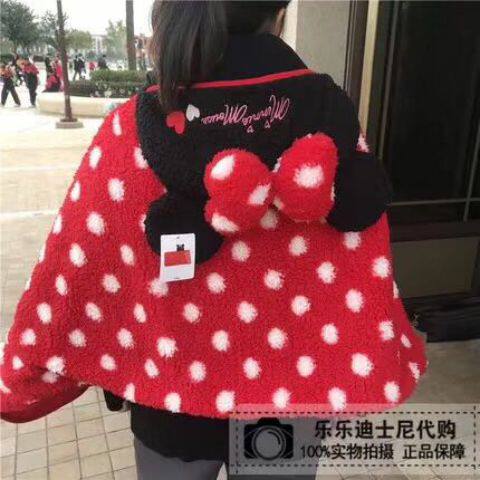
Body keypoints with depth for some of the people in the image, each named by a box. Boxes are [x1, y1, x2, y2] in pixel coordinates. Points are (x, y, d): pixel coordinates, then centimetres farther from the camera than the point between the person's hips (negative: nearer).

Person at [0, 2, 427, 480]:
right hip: (294, 393, 2)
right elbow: (365, 278, -10)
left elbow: (70, 277, -13)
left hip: (175, 399, 0)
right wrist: (393, 362, 9)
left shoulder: (135, 130, -19)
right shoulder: (329, 116, -15)